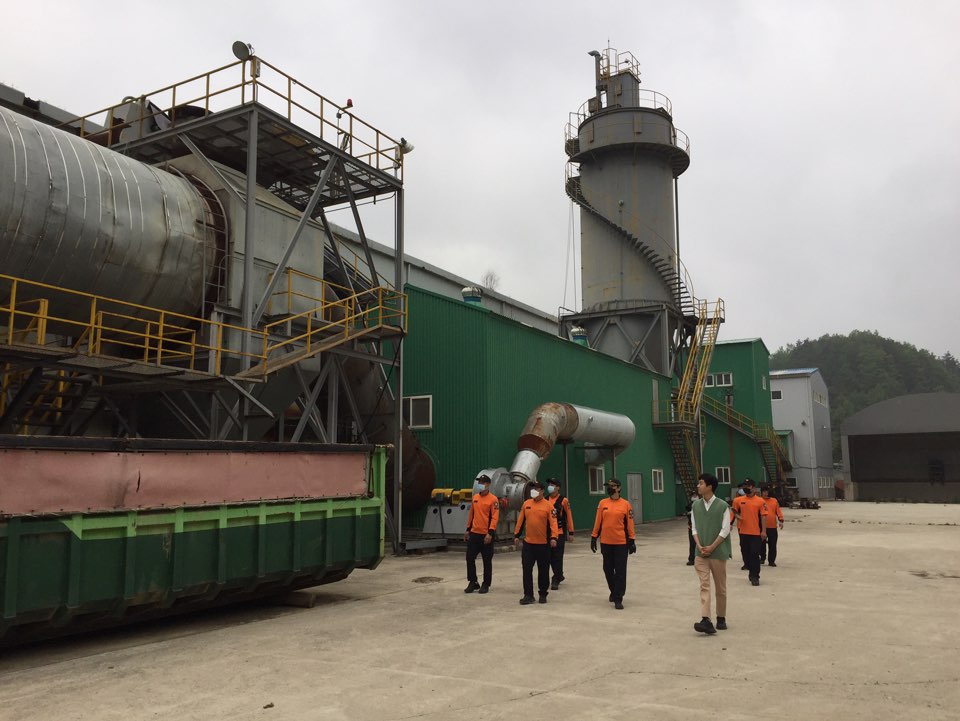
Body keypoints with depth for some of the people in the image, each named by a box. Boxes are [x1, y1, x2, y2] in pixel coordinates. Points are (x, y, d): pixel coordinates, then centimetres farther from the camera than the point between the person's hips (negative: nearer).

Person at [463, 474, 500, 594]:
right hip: (474, 534, 6)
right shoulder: (475, 497, 9)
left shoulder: (493, 499, -10)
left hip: (486, 535, -5)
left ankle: (486, 584, 16)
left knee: (487, 561, 5)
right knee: (470, 558, 6)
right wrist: (468, 529, 16)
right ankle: (472, 582, 19)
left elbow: (495, 517, -15)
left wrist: (490, 533, -21)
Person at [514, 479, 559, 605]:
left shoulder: (548, 505, -6)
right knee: (527, 570, 0)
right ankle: (528, 595, 8)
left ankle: (543, 594, 21)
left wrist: (553, 537, -22)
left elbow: (553, 522, -12)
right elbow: (521, 520, 10)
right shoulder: (526, 504, 5)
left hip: (543, 544, -3)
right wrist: (516, 535, 9)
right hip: (528, 543, 3)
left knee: (543, 570, 8)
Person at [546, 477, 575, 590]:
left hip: (560, 533, -4)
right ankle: (559, 575, 30)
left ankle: (556, 580, 2)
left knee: (557, 557, -4)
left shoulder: (563, 500, -6)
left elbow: (569, 516, -3)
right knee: (550, 557, 10)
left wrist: (570, 533, -2)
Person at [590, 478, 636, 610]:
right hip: (606, 543, 3)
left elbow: (630, 524, 0)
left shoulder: (625, 504, -3)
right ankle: (614, 591, 34)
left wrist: (632, 541, -2)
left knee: (620, 572, -3)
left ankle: (618, 599, 2)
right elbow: (598, 521, 7)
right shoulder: (602, 503, 4)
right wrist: (594, 538, 6)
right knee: (608, 569, 13)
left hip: (621, 543, -3)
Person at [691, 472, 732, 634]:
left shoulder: (722, 506, -8)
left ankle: (721, 618, 23)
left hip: (718, 552, -3)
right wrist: (700, 546, -8)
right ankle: (706, 620, -14)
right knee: (704, 585, -7)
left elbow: (725, 530, -9)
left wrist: (712, 547, -13)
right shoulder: (696, 505, 5)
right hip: (701, 553, 3)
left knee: (720, 588, 9)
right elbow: (694, 528, 7)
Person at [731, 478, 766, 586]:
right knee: (745, 552, 12)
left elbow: (763, 516, -5)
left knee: (755, 554, -2)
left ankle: (754, 576, 4)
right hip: (743, 531, 3)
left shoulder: (760, 501, -4)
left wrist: (764, 531, -9)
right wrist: (737, 516, -4)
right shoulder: (738, 500, 4)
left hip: (756, 532, -3)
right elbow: (734, 511, 19)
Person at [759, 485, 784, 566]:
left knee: (772, 545, 4)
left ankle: (771, 560, 12)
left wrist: (781, 520, -7)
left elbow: (778, 511, 5)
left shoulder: (774, 501, 8)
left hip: (773, 527, 2)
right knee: (762, 544, 5)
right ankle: (762, 558, 19)